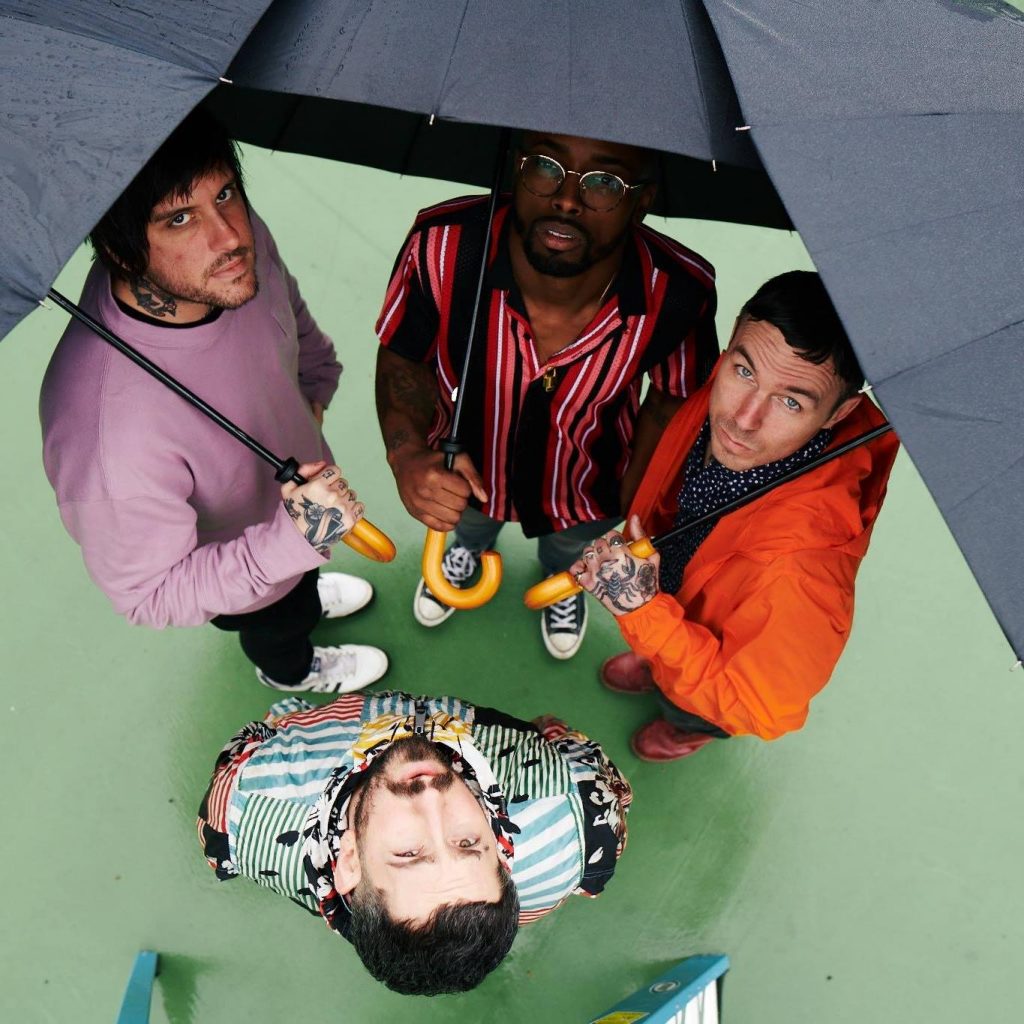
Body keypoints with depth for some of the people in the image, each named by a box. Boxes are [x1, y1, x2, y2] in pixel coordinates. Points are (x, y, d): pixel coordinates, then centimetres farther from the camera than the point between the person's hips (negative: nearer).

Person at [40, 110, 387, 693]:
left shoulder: (241, 242, -29)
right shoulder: (112, 434, -49)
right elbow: (150, 596, -34)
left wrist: (318, 383, 7)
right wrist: (292, 539, -46)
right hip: (244, 583, -4)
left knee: (301, 583, 38)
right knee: (278, 630, 31)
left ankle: (307, 599, 76)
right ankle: (292, 670, 69)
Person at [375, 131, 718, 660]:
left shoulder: (679, 294, -36)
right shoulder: (442, 246, -38)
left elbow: (671, 399, -14)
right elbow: (402, 359, -19)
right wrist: (406, 455, -36)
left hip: (587, 487, 1)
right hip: (464, 472, 0)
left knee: (571, 555, 37)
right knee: (466, 524, 38)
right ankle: (466, 550, 78)